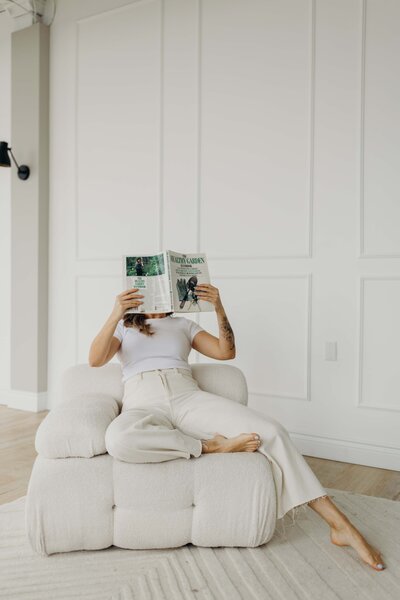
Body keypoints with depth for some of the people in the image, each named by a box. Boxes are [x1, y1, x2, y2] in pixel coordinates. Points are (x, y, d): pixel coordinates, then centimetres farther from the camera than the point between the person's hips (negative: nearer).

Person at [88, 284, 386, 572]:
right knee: (118, 440, -40)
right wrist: (115, 315, -17)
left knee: (271, 431, -19)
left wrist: (219, 308, -4)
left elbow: (226, 352, 11)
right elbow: (95, 359, -1)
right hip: (144, 405, -1)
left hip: (189, 398, 2)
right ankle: (211, 445, -22)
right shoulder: (123, 326, 19)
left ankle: (341, 525, -14)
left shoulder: (183, 324, 23)